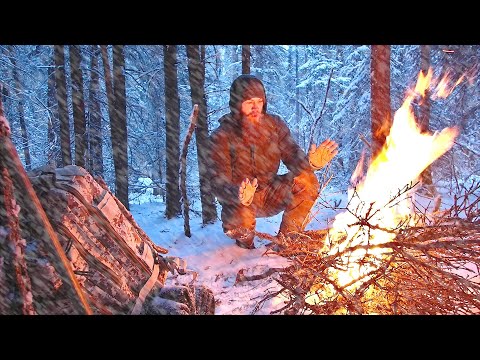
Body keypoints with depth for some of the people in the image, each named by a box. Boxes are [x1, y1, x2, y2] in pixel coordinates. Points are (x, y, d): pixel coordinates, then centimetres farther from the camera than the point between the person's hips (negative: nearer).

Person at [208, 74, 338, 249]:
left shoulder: (275, 125, -8)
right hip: (239, 201, -3)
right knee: (238, 221, -37)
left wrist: (312, 162, -38)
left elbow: (293, 156, -13)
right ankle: (246, 244, 6)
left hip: (270, 195, 3)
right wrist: (241, 196, -49)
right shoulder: (221, 137, -19)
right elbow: (218, 184, -26)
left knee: (307, 182, -22)